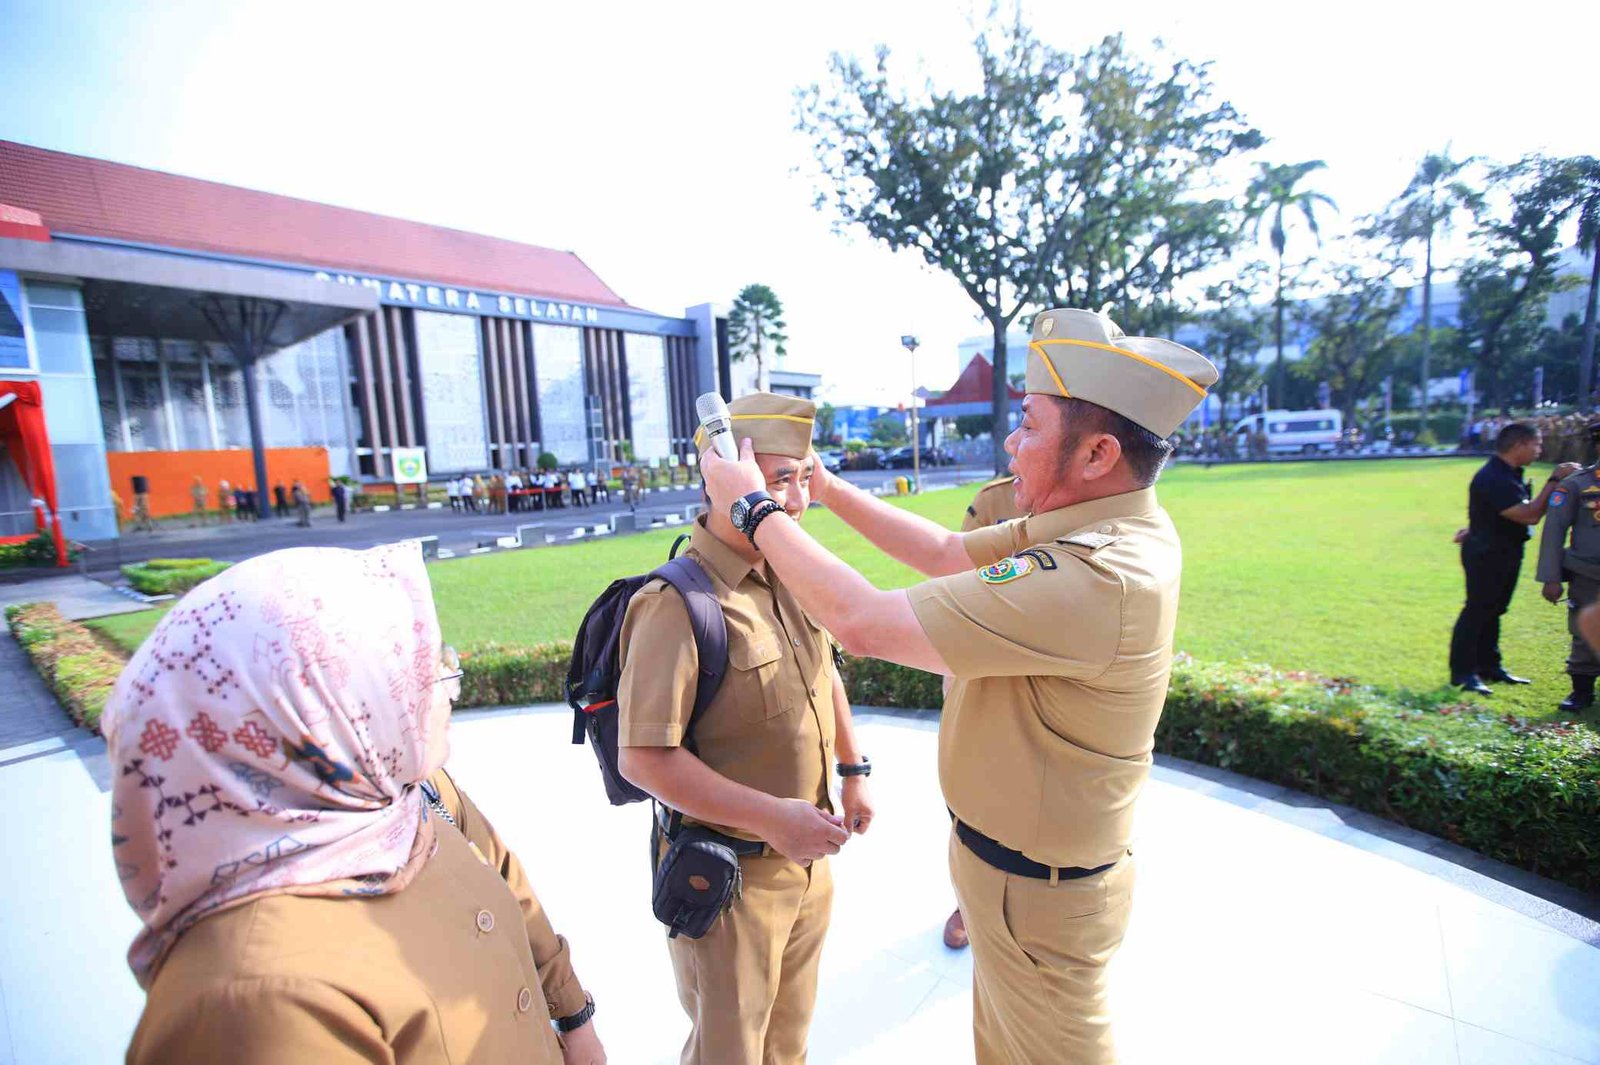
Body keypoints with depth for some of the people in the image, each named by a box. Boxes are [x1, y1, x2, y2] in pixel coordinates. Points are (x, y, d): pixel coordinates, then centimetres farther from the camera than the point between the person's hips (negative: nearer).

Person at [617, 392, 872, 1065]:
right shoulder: (677, 603, -27)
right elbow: (643, 757, -27)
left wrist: (854, 771, 13)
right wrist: (771, 816, -27)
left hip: (808, 853, 7)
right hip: (730, 873, -6)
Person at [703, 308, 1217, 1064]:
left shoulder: (1095, 581, -37)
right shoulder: (1106, 528, -6)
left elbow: (863, 624, -34)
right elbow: (948, 552, 2)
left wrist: (755, 508, -21)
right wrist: (827, 488, -1)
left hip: (1035, 891, -8)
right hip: (1014, 853, 8)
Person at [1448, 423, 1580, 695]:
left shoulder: (1509, 473, 9)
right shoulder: (1493, 479, -23)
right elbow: (1530, 515, -25)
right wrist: (1555, 480, -22)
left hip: (1505, 552, 10)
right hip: (1486, 553, -10)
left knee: (1492, 610, 16)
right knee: (1477, 611, -6)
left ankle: (1489, 666, 27)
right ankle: (1463, 673, 1)